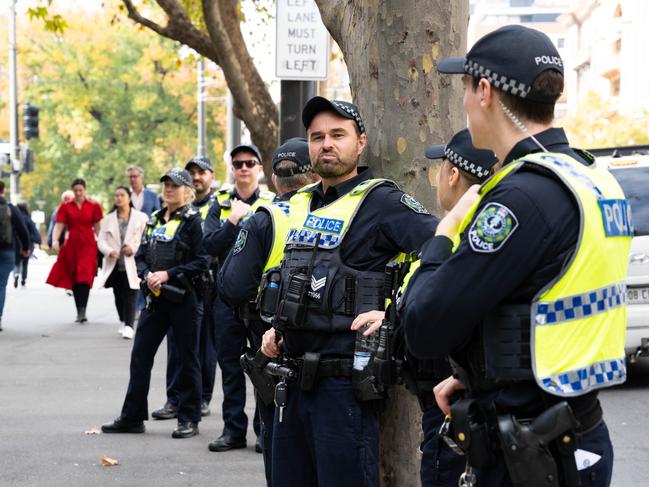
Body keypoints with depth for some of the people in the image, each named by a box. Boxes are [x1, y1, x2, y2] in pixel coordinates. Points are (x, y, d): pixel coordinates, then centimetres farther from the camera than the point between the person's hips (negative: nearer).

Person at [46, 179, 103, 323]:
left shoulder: (94, 206, 5)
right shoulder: (65, 207, 8)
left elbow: (98, 227, 4)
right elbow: (59, 225, 2)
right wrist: (55, 240, -14)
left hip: (88, 245, -2)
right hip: (71, 246, 2)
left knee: (84, 278, -16)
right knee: (74, 279, 5)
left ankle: (82, 312, -20)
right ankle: (79, 311, 15)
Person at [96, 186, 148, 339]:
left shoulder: (140, 217, 2)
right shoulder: (108, 219, 11)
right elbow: (101, 240, 4)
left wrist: (134, 248, -17)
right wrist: (109, 251, -16)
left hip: (132, 264, -3)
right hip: (114, 264, 3)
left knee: (129, 296, -10)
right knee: (118, 296, 12)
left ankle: (129, 326, -12)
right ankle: (123, 322, 29)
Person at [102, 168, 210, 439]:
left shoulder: (193, 220, -6)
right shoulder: (154, 220, 14)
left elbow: (202, 261, -13)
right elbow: (140, 256, 16)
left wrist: (168, 274, -17)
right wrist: (147, 275, -5)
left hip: (184, 298, -6)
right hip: (155, 297, 6)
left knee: (187, 358, 3)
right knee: (140, 355, 5)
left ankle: (189, 419, 11)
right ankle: (132, 417, 13)